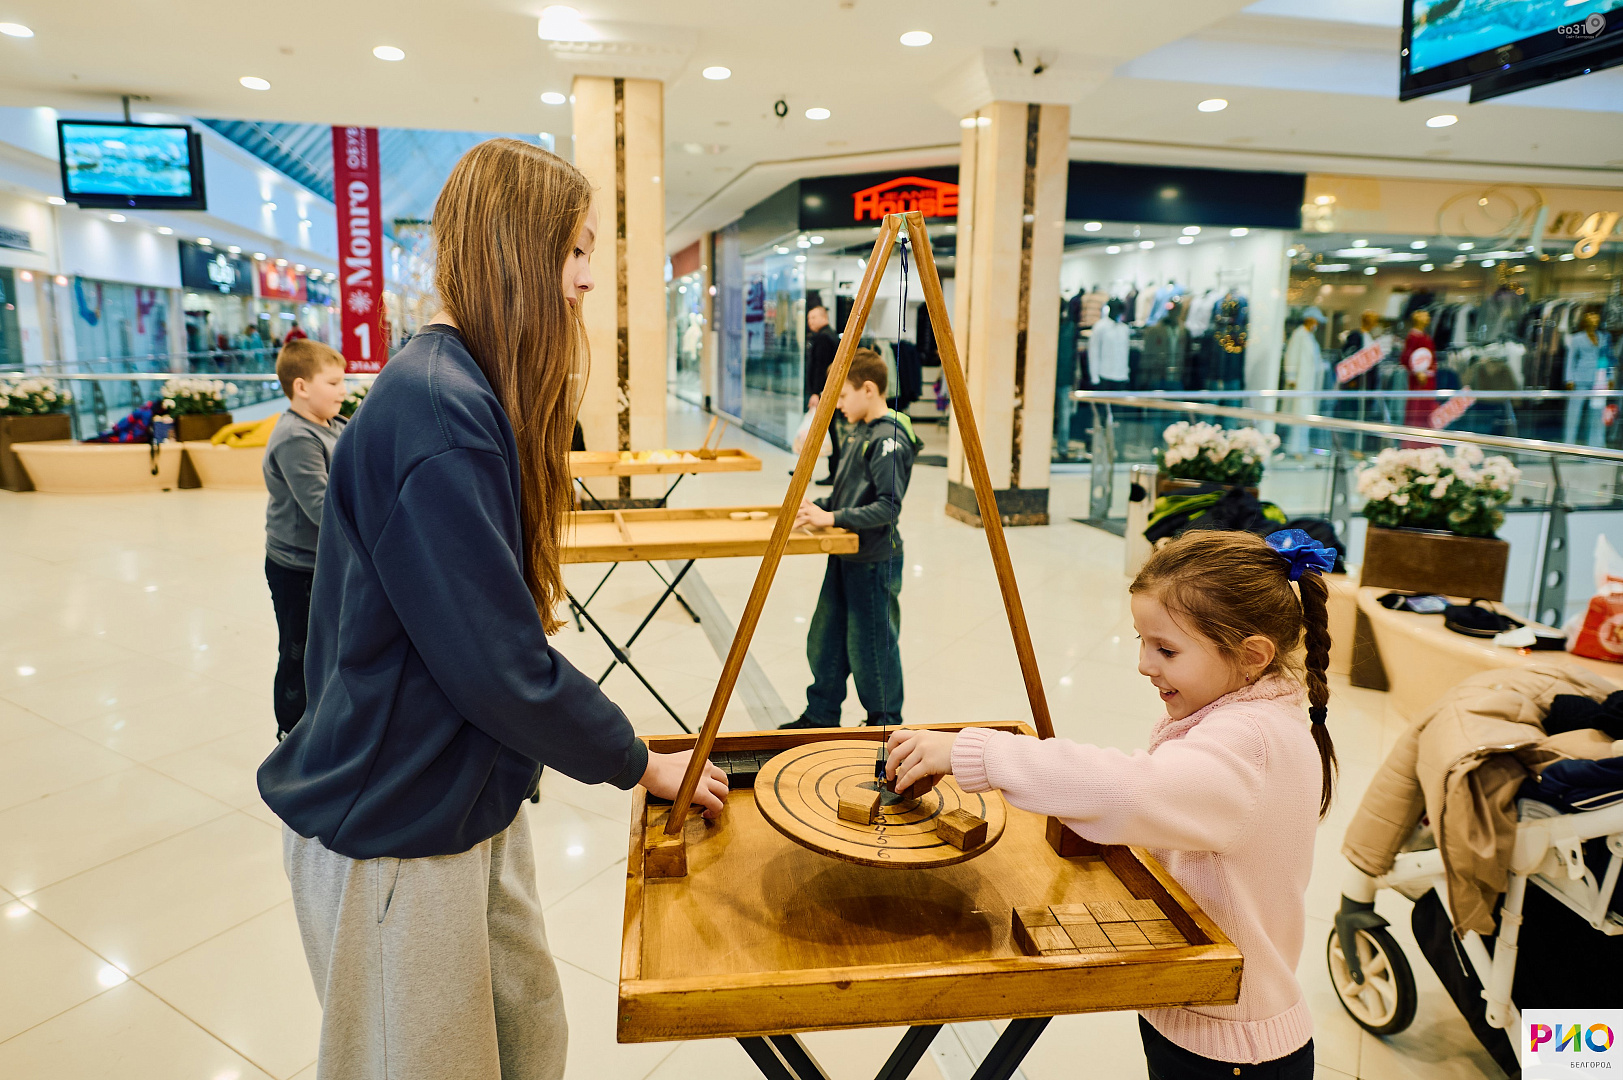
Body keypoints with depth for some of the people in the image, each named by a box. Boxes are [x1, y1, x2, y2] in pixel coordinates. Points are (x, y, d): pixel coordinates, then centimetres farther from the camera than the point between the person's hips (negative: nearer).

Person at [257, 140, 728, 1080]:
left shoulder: (468, 393, 7)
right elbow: (499, 664, -26)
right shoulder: (435, 411, -25)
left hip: (474, 801, 9)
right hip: (395, 832, -8)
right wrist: (639, 761, -11)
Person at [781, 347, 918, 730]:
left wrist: (832, 517, -25)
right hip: (844, 555, 10)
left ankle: (886, 724, 23)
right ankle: (821, 715, 32)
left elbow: (888, 507, -26)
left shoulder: (890, 439, -19)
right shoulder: (858, 431, 10)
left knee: (871, 645, 4)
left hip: (874, 561, -10)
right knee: (826, 638, 17)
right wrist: (818, 506, 5)